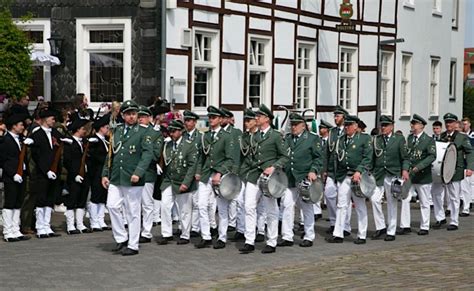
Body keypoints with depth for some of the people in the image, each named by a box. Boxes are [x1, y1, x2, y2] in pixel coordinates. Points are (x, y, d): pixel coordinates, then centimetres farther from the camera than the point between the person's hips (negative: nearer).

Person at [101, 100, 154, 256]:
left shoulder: (143, 132, -2)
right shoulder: (117, 130, 13)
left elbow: (148, 154, -12)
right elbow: (111, 153, 17)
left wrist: (138, 172, -22)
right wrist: (105, 173, 11)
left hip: (133, 179, -4)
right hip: (115, 178, 5)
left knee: (133, 212, 1)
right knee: (112, 205, -5)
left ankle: (133, 245, 9)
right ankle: (121, 238, 10)